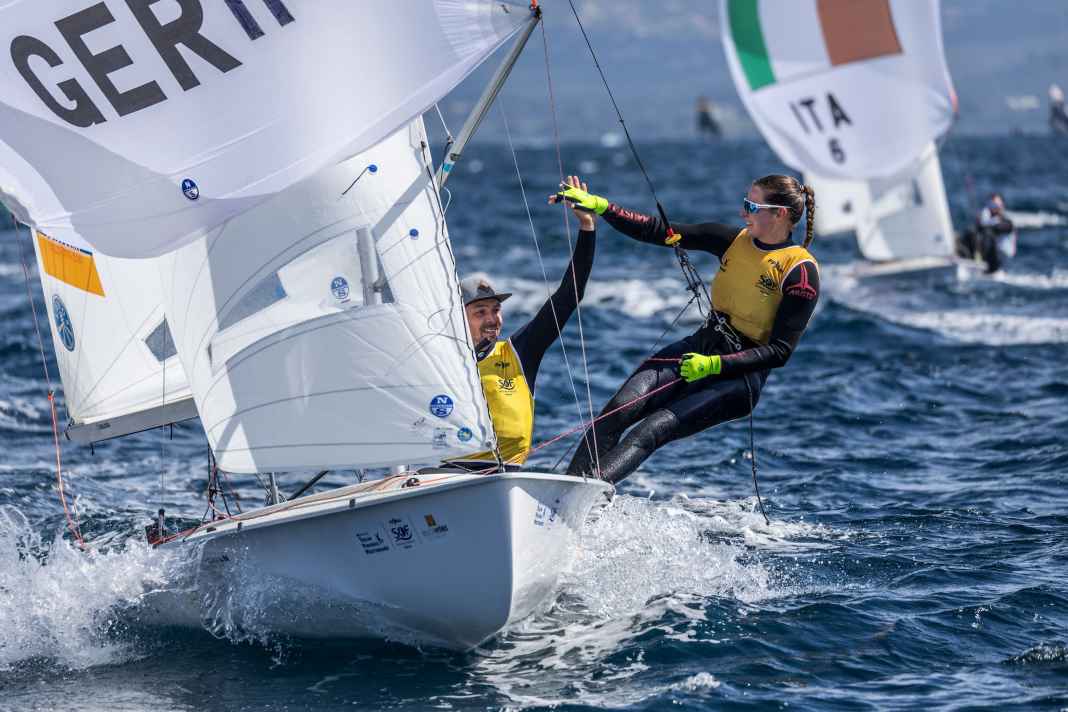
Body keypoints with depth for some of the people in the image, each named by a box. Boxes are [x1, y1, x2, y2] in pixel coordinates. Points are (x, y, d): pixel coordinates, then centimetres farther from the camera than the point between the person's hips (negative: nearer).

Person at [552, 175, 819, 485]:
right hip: (696, 350, 6)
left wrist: (713, 365, -25)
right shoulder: (735, 240, 5)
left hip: (740, 375, -6)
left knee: (652, 430, -25)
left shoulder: (801, 272, -12)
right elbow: (661, 232, 3)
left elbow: (780, 352, -16)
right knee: (619, 409, -19)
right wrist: (599, 206, -6)